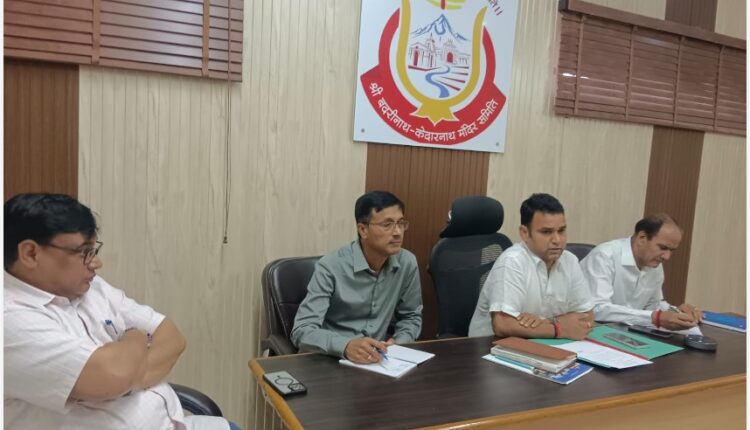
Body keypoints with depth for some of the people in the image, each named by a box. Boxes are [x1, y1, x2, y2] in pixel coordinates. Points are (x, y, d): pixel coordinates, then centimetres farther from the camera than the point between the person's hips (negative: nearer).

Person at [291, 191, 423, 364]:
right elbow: (302, 331, -22)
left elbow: (411, 316, 11)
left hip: (376, 359, 3)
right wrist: (346, 346, -39)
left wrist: (398, 343, -9)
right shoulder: (331, 267, -18)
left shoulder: (407, 263, -4)